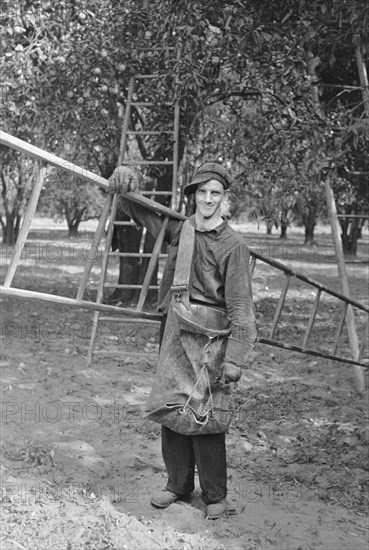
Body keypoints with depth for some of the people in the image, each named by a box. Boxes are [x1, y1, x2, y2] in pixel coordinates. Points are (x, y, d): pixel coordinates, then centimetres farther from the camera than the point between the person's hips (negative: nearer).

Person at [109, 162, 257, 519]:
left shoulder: (233, 245, -10)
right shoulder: (178, 228, 6)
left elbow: (240, 307, -13)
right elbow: (140, 211, 19)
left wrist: (234, 359, -19)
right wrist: (125, 186, -4)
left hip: (210, 339, -5)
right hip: (174, 333, 6)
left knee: (204, 416, -3)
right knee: (170, 409, 10)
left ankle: (215, 496, 14)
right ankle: (178, 484, 27)